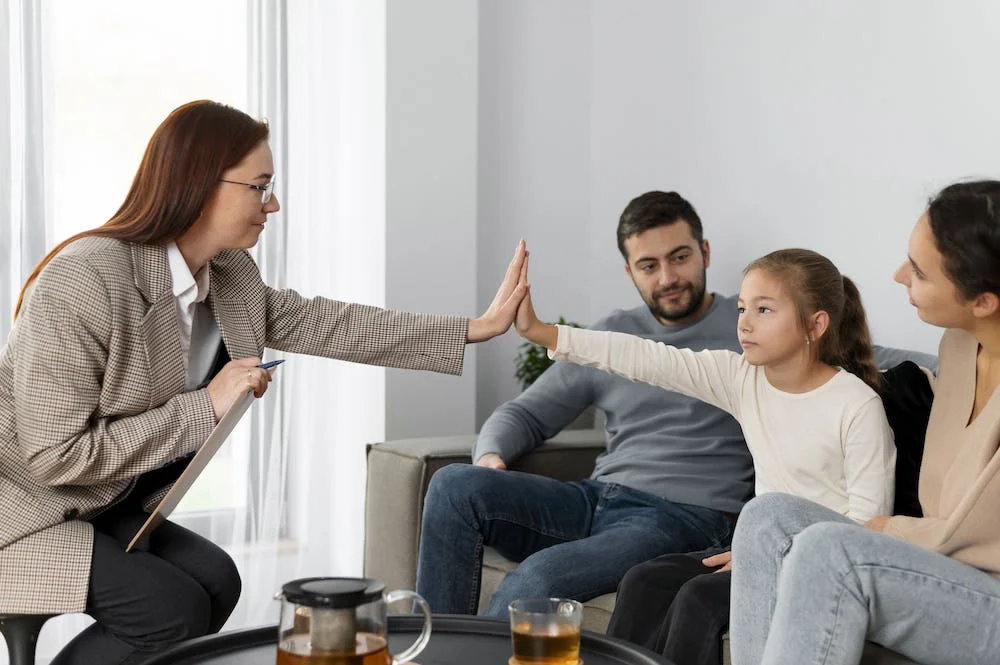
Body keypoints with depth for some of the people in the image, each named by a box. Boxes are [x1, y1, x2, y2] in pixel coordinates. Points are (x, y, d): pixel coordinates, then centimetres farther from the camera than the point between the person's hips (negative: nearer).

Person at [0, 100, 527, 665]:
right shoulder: (85, 279, -28)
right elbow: (57, 455, -27)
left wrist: (477, 328, 2)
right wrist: (207, 406, -25)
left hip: (97, 507, 8)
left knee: (213, 579, -5)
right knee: (171, 606, -20)